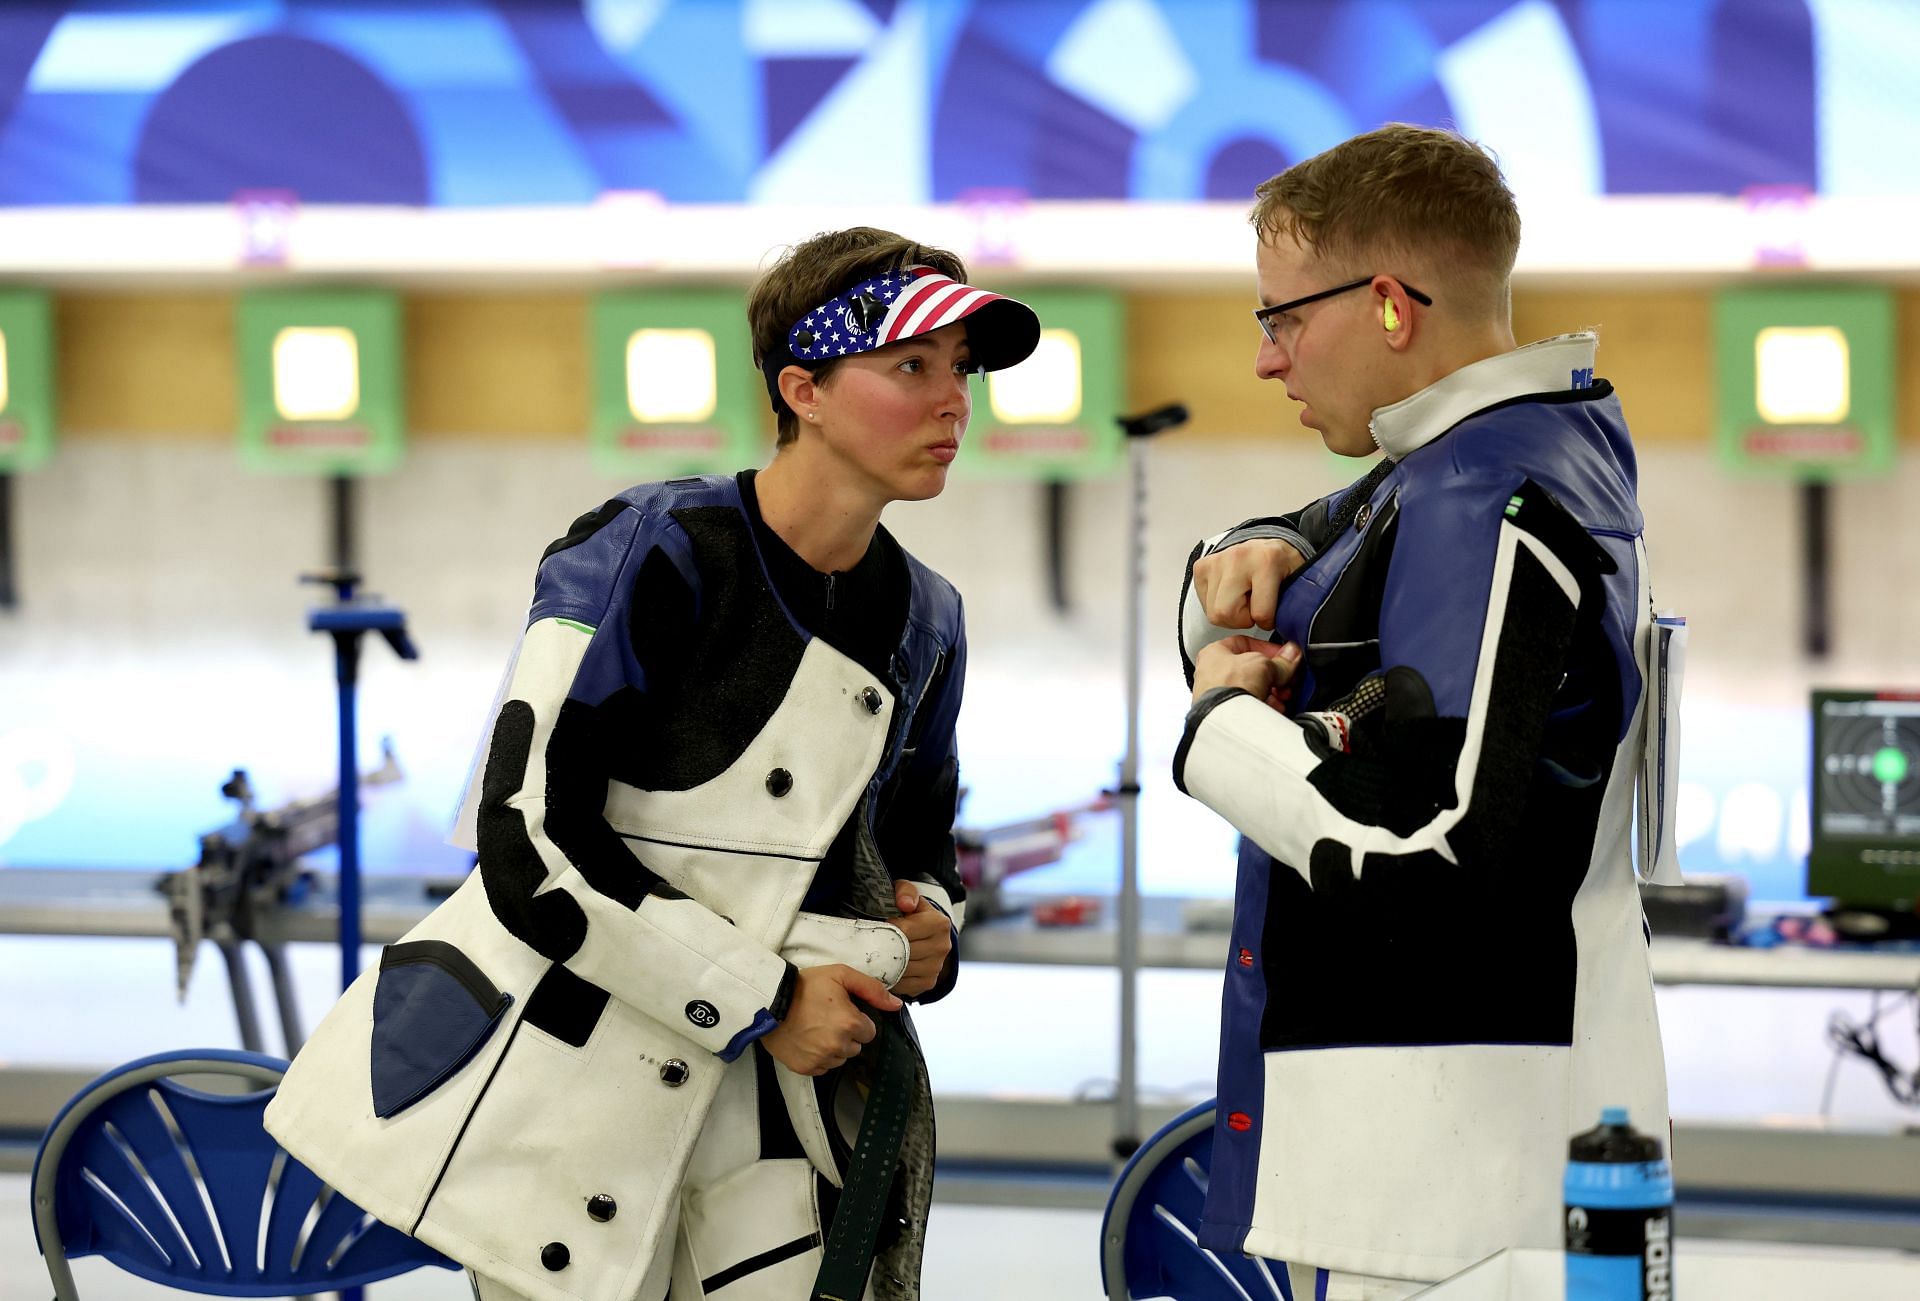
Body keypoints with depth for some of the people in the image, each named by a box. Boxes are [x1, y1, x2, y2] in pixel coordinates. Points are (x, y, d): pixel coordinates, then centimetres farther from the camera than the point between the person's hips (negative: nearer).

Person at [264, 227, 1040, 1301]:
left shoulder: (924, 623, 8)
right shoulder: (648, 555, -14)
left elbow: (918, 850, 24)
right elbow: (533, 838, -19)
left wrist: (925, 934, -1)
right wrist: (764, 1000, -15)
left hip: (739, 1083, 6)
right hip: (559, 1083, -6)